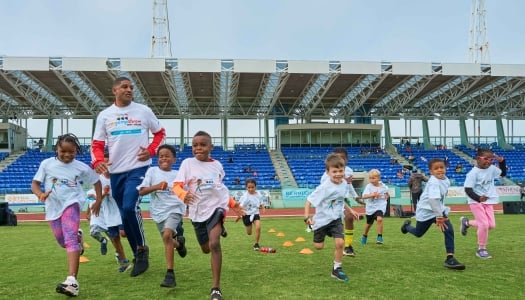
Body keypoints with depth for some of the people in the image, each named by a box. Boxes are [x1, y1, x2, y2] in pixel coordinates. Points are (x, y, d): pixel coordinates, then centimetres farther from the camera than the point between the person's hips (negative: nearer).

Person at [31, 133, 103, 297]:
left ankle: (72, 280, -33)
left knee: (70, 238, -23)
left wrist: (98, 201, 7)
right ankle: (78, 237, 53)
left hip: (71, 204, -3)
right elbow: (34, 184, -2)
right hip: (53, 208, 3)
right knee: (63, 242, 14)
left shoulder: (81, 167, -4)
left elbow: (96, 181, 10)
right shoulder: (47, 163, -3)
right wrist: (40, 194, -23)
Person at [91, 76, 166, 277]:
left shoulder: (143, 111, 2)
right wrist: (98, 161, -14)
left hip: (138, 168, -4)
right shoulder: (104, 115, 6)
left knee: (130, 208, -22)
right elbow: (97, 144, 6)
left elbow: (160, 133, 11)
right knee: (125, 215, 9)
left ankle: (142, 249, 0)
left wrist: (151, 150, -6)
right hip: (116, 172, 4)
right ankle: (138, 255, 25)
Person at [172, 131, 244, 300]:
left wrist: (233, 204, 8)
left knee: (214, 244, -23)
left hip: (216, 207, -1)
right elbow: (176, 185, -13)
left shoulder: (217, 165, 2)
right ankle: (219, 230, 55)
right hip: (197, 211, 1)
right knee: (206, 249, 18)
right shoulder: (187, 163, -6)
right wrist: (183, 195, -36)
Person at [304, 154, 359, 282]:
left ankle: (337, 269, 4)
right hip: (322, 219, -3)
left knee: (340, 242, -16)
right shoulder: (324, 187, -25)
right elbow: (309, 200, -22)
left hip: (336, 219, 4)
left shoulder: (344, 184, -6)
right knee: (319, 246, 9)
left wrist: (350, 210, 12)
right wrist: (307, 217, -31)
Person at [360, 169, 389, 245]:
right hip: (370, 208, 0)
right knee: (369, 223, 17)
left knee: (379, 219, -29)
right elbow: (364, 196, -28)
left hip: (380, 207, 0)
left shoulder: (383, 186, -3)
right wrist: (372, 195, -41)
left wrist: (387, 197, 2)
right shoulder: (368, 186, -12)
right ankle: (364, 236, 44)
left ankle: (380, 237, -19)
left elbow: (387, 194, 21)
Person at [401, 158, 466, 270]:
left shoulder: (446, 180, -2)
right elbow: (433, 200, -39)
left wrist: (441, 214, 17)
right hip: (426, 211, -6)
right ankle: (407, 225, 51)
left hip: (439, 210, 6)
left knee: (449, 230, -17)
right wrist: (439, 217, -40)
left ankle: (450, 258, -11)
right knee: (418, 233, 16)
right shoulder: (433, 183, -29)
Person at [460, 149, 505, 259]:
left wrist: (502, 161, 6)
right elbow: (468, 189, -20)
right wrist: (478, 198, -35)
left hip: (488, 201, 7)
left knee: (491, 225, 3)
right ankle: (481, 249, 7)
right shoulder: (473, 173, -17)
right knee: (484, 224, -12)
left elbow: (502, 173, 22)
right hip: (475, 201, -7)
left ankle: (466, 222, 26)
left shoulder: (492, 168, 3)